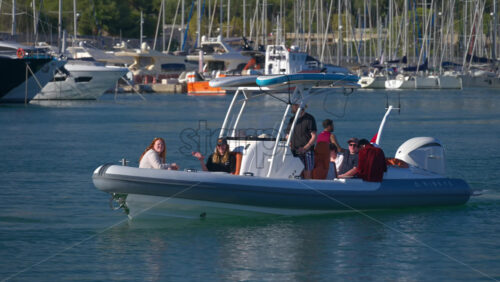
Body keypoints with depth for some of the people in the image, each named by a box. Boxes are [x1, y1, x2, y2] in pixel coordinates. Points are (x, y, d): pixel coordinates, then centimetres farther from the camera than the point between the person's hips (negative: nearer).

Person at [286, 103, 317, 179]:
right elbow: (288, 135, 22)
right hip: (294, 152, 5)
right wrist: (288, 144, -1)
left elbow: (314, 137, -8)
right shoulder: (292, 119, 17)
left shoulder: (309, 119, -2)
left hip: (306, 151, -5)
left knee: (307, 175, -10)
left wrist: (305, 148, -21)